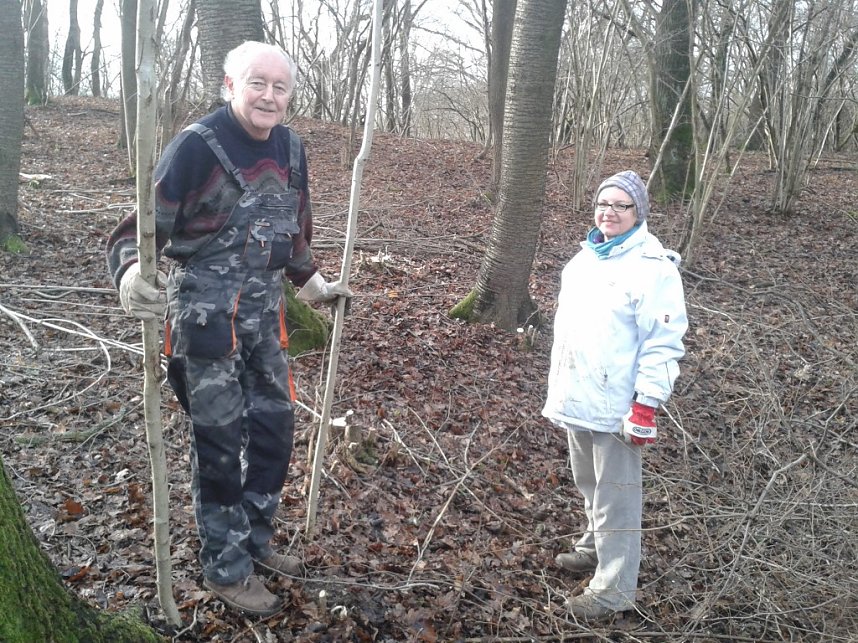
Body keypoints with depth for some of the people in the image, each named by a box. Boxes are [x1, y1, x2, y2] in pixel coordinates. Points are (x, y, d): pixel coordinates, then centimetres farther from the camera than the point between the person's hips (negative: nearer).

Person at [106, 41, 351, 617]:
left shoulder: (291, 148, 5)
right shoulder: (197, 146, -15)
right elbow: (146, 223, -18)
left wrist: (313, 283, 25)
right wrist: (131, 272, -38)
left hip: (264, 309, 7)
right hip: (206, 313, -6)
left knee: (274, 425, 15)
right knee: (220, 440, 2)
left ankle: (255, 538, 38)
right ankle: (227, 569, 23)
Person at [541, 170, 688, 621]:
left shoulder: (654, 266, -16)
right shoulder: (587, 255, 9)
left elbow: (663, 344, -18)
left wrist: (646, 404, -22)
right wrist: (557, 387, 19)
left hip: (616, 405, -8)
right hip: (577, 396, 8)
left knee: (615, 496, 4)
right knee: (589, 486, 24)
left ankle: (614, 589, 16)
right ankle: (595, 549, 44)